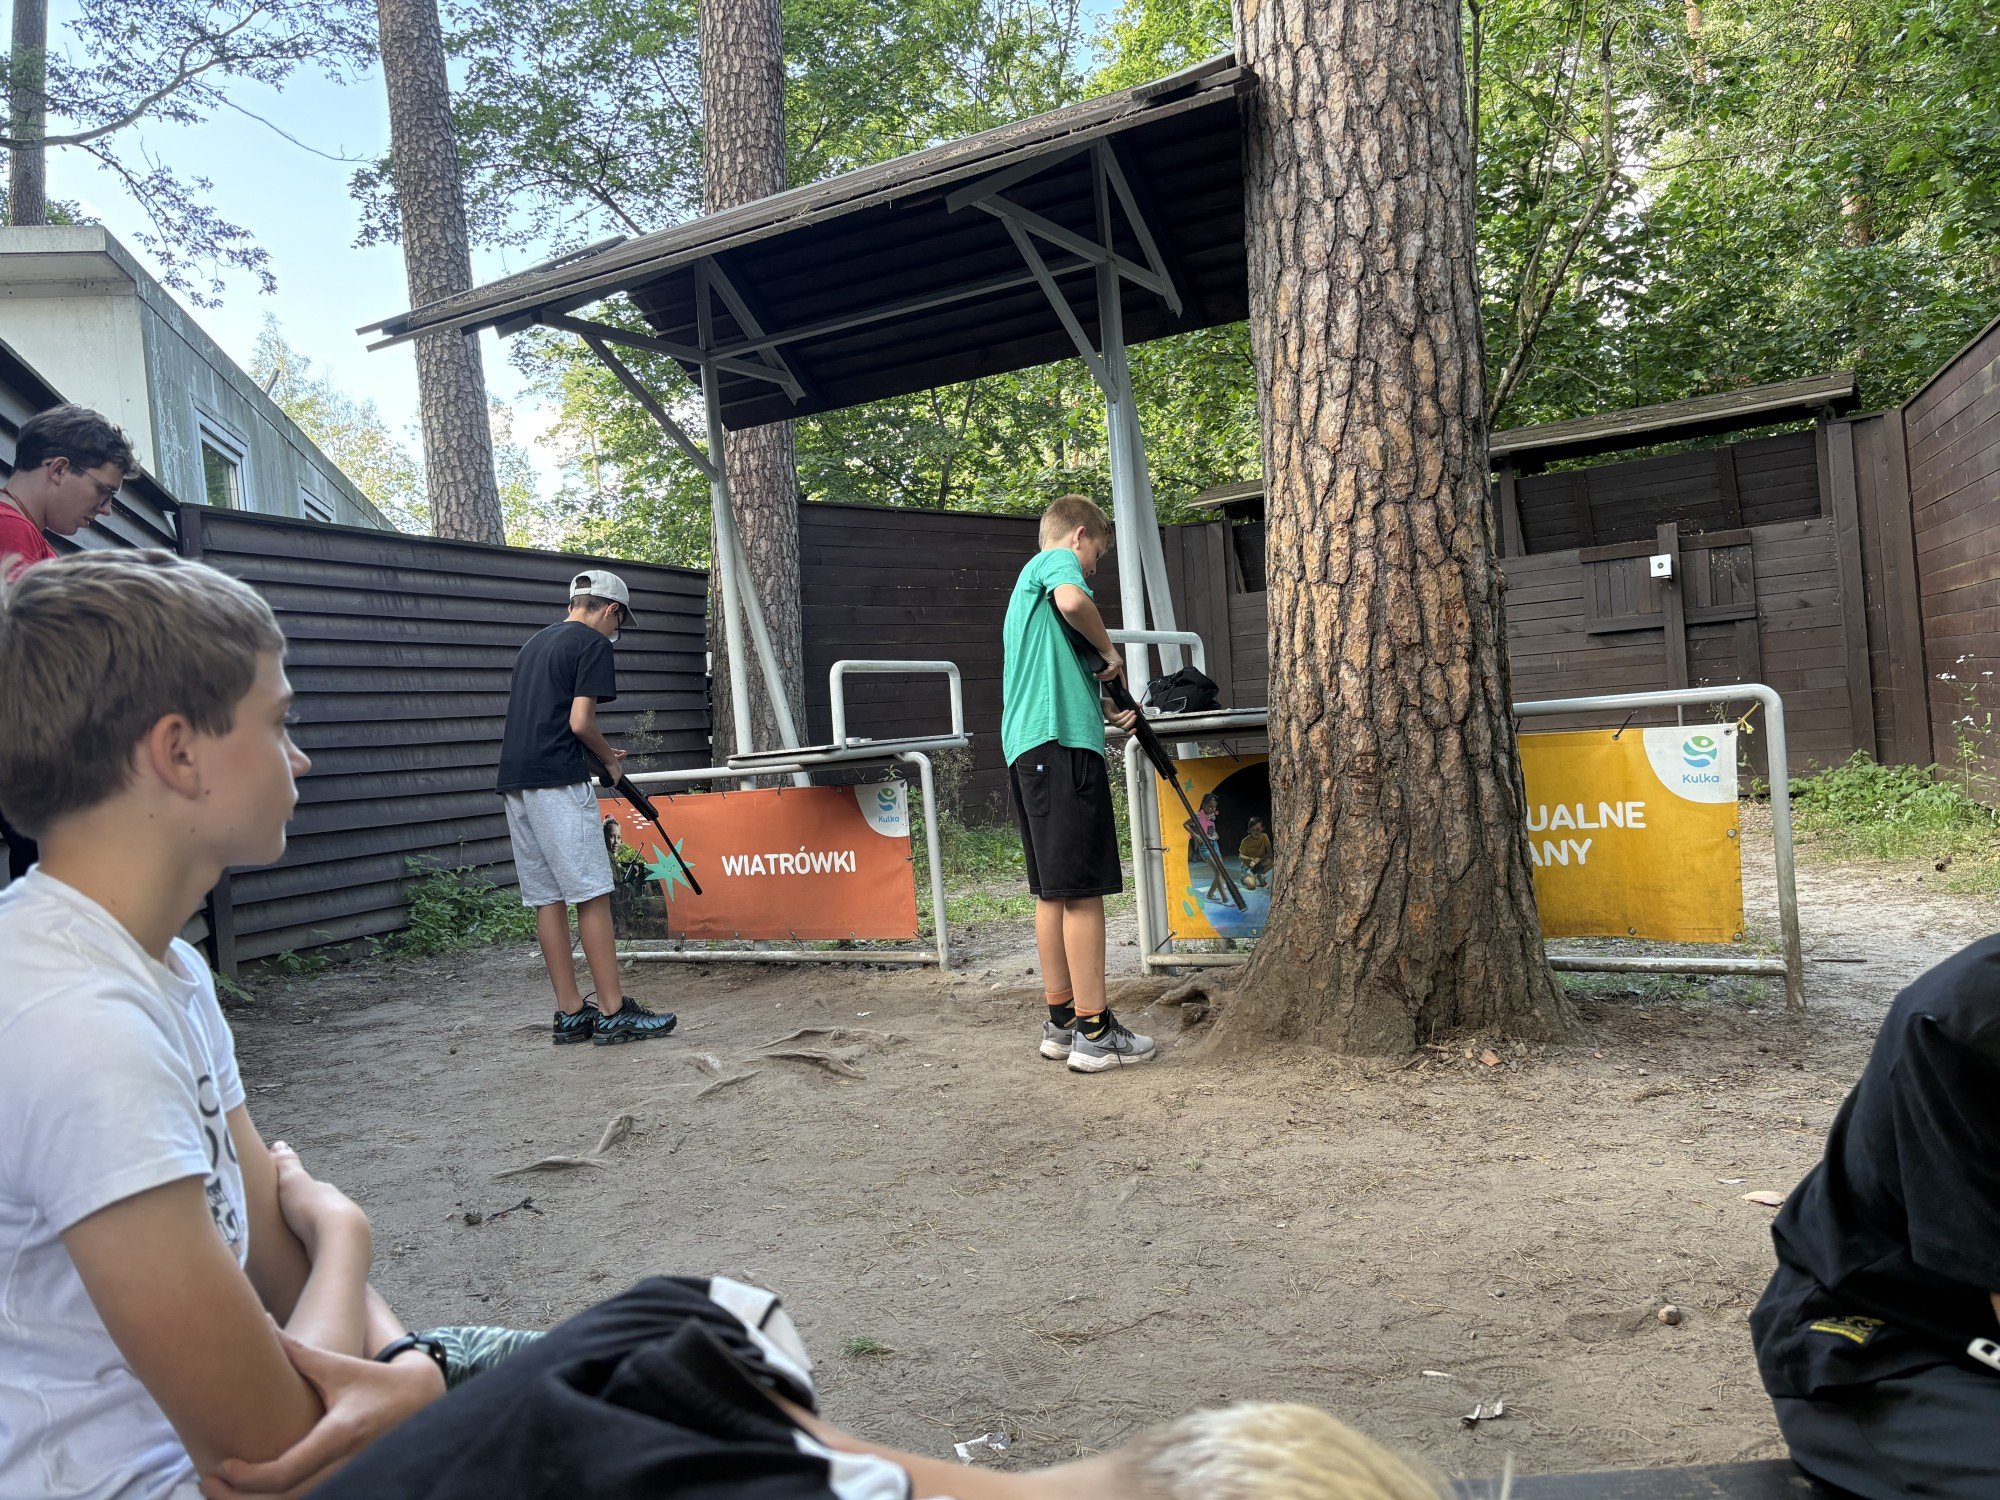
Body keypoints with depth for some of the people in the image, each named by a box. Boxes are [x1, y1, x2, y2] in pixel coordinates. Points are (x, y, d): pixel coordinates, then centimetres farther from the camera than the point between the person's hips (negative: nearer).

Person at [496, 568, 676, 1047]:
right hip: (557, 782, -8)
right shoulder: (593, 643, -3)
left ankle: (570, 1015, 11)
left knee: (548, 899, 8)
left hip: (515, 782, 9)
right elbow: (580, 722, -12)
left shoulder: (535, 642, 22)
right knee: (591, 895, -6)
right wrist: (608, 757, 6)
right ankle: (613, 1013, -4)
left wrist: (598, 753, 22)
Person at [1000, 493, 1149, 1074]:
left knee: (1052, 890, 12)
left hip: (1026, 746, 10)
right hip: (1062, 742, -10)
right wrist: (1109, 648, -7)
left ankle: (1062, 1020, 17)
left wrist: (1107, 712, 34)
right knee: (1083, 889, -9)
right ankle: (1095, 1030, -6)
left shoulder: (1026, 581, 30)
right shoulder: (1059, 559, 2)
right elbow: (1072, 602, -23)